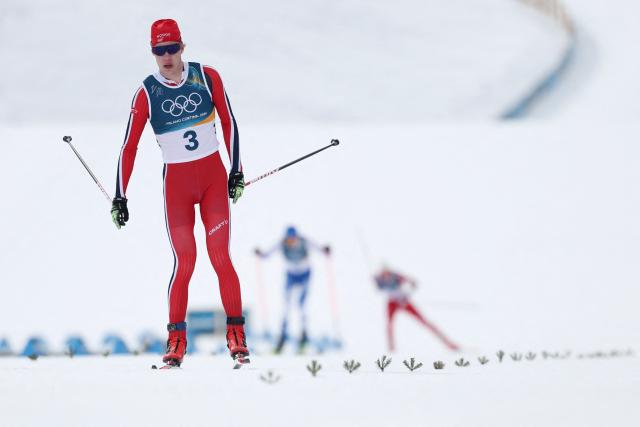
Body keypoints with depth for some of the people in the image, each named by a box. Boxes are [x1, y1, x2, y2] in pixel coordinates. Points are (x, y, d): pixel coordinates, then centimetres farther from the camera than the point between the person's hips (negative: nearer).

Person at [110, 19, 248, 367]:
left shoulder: (207, 77, -3)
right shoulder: (146, 94, -5)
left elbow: (229, 122, 6)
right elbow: (129, 147, -2)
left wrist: (236, 172, 5)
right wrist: (120, 198, -3)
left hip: (214, 177, 0)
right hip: (176, 184, 0)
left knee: (221, 258, -8)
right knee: (184, 262, -7)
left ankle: (236, 336, -2)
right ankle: (176, 340, 4)